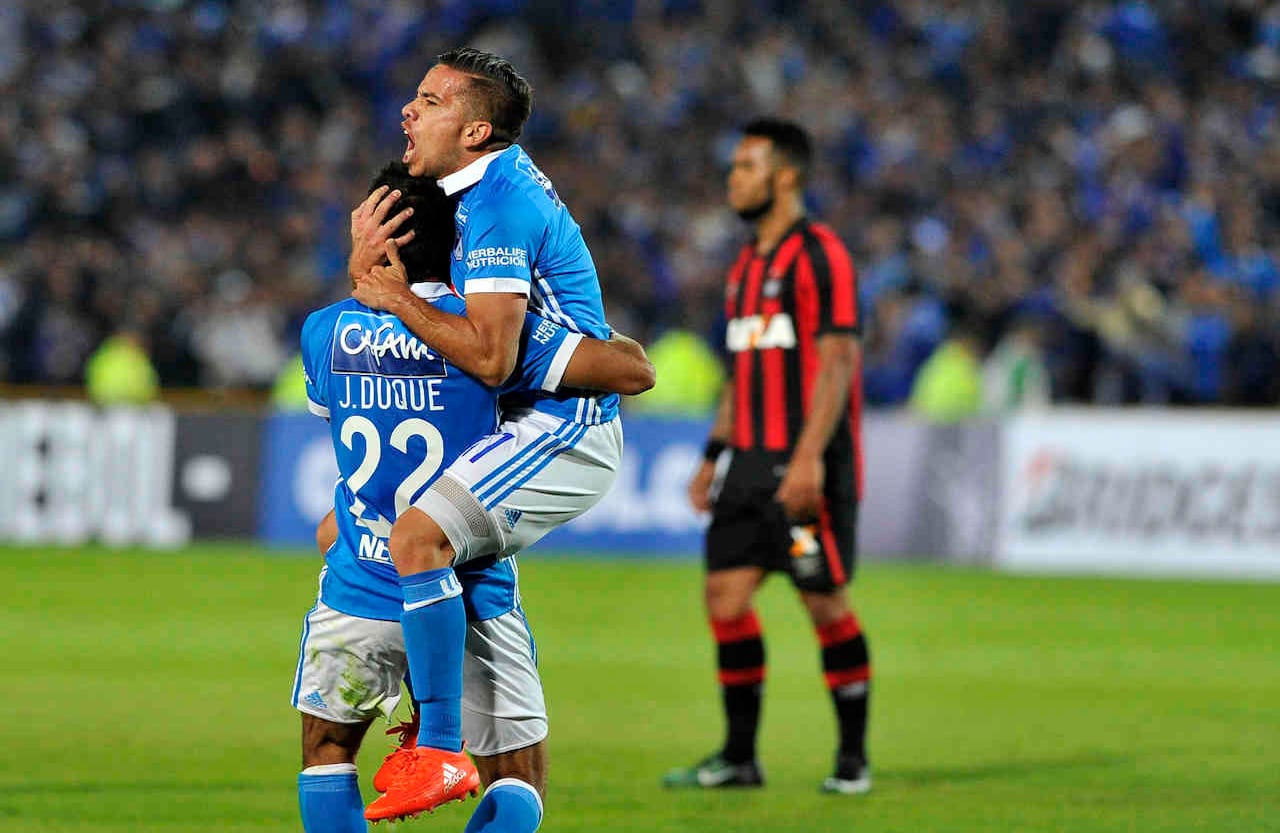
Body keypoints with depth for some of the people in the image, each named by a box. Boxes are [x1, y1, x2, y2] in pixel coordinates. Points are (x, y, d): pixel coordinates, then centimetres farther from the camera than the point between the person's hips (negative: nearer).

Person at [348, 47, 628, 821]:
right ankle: (423, 718, 22)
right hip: (528, 427, 11)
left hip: (562, 429, -11)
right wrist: (365, 265, -5)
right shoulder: (481, 186, 12)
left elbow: (490, 357, -26)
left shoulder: (502, 202, -19)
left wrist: (398, 298, -16)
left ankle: (442, 750, -26)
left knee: (416, 536, -28)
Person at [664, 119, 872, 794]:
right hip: (749, 460, 8)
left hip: (806, 462, -8)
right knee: (725, 594, 1)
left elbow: (838, 360, -16)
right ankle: (739, 757, 7)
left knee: (825, 603, -4)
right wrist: (715, 453, 19)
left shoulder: (820, 255, -9)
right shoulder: (747, 264, 18)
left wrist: (809, 456, -23)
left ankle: (853, 757, 6)